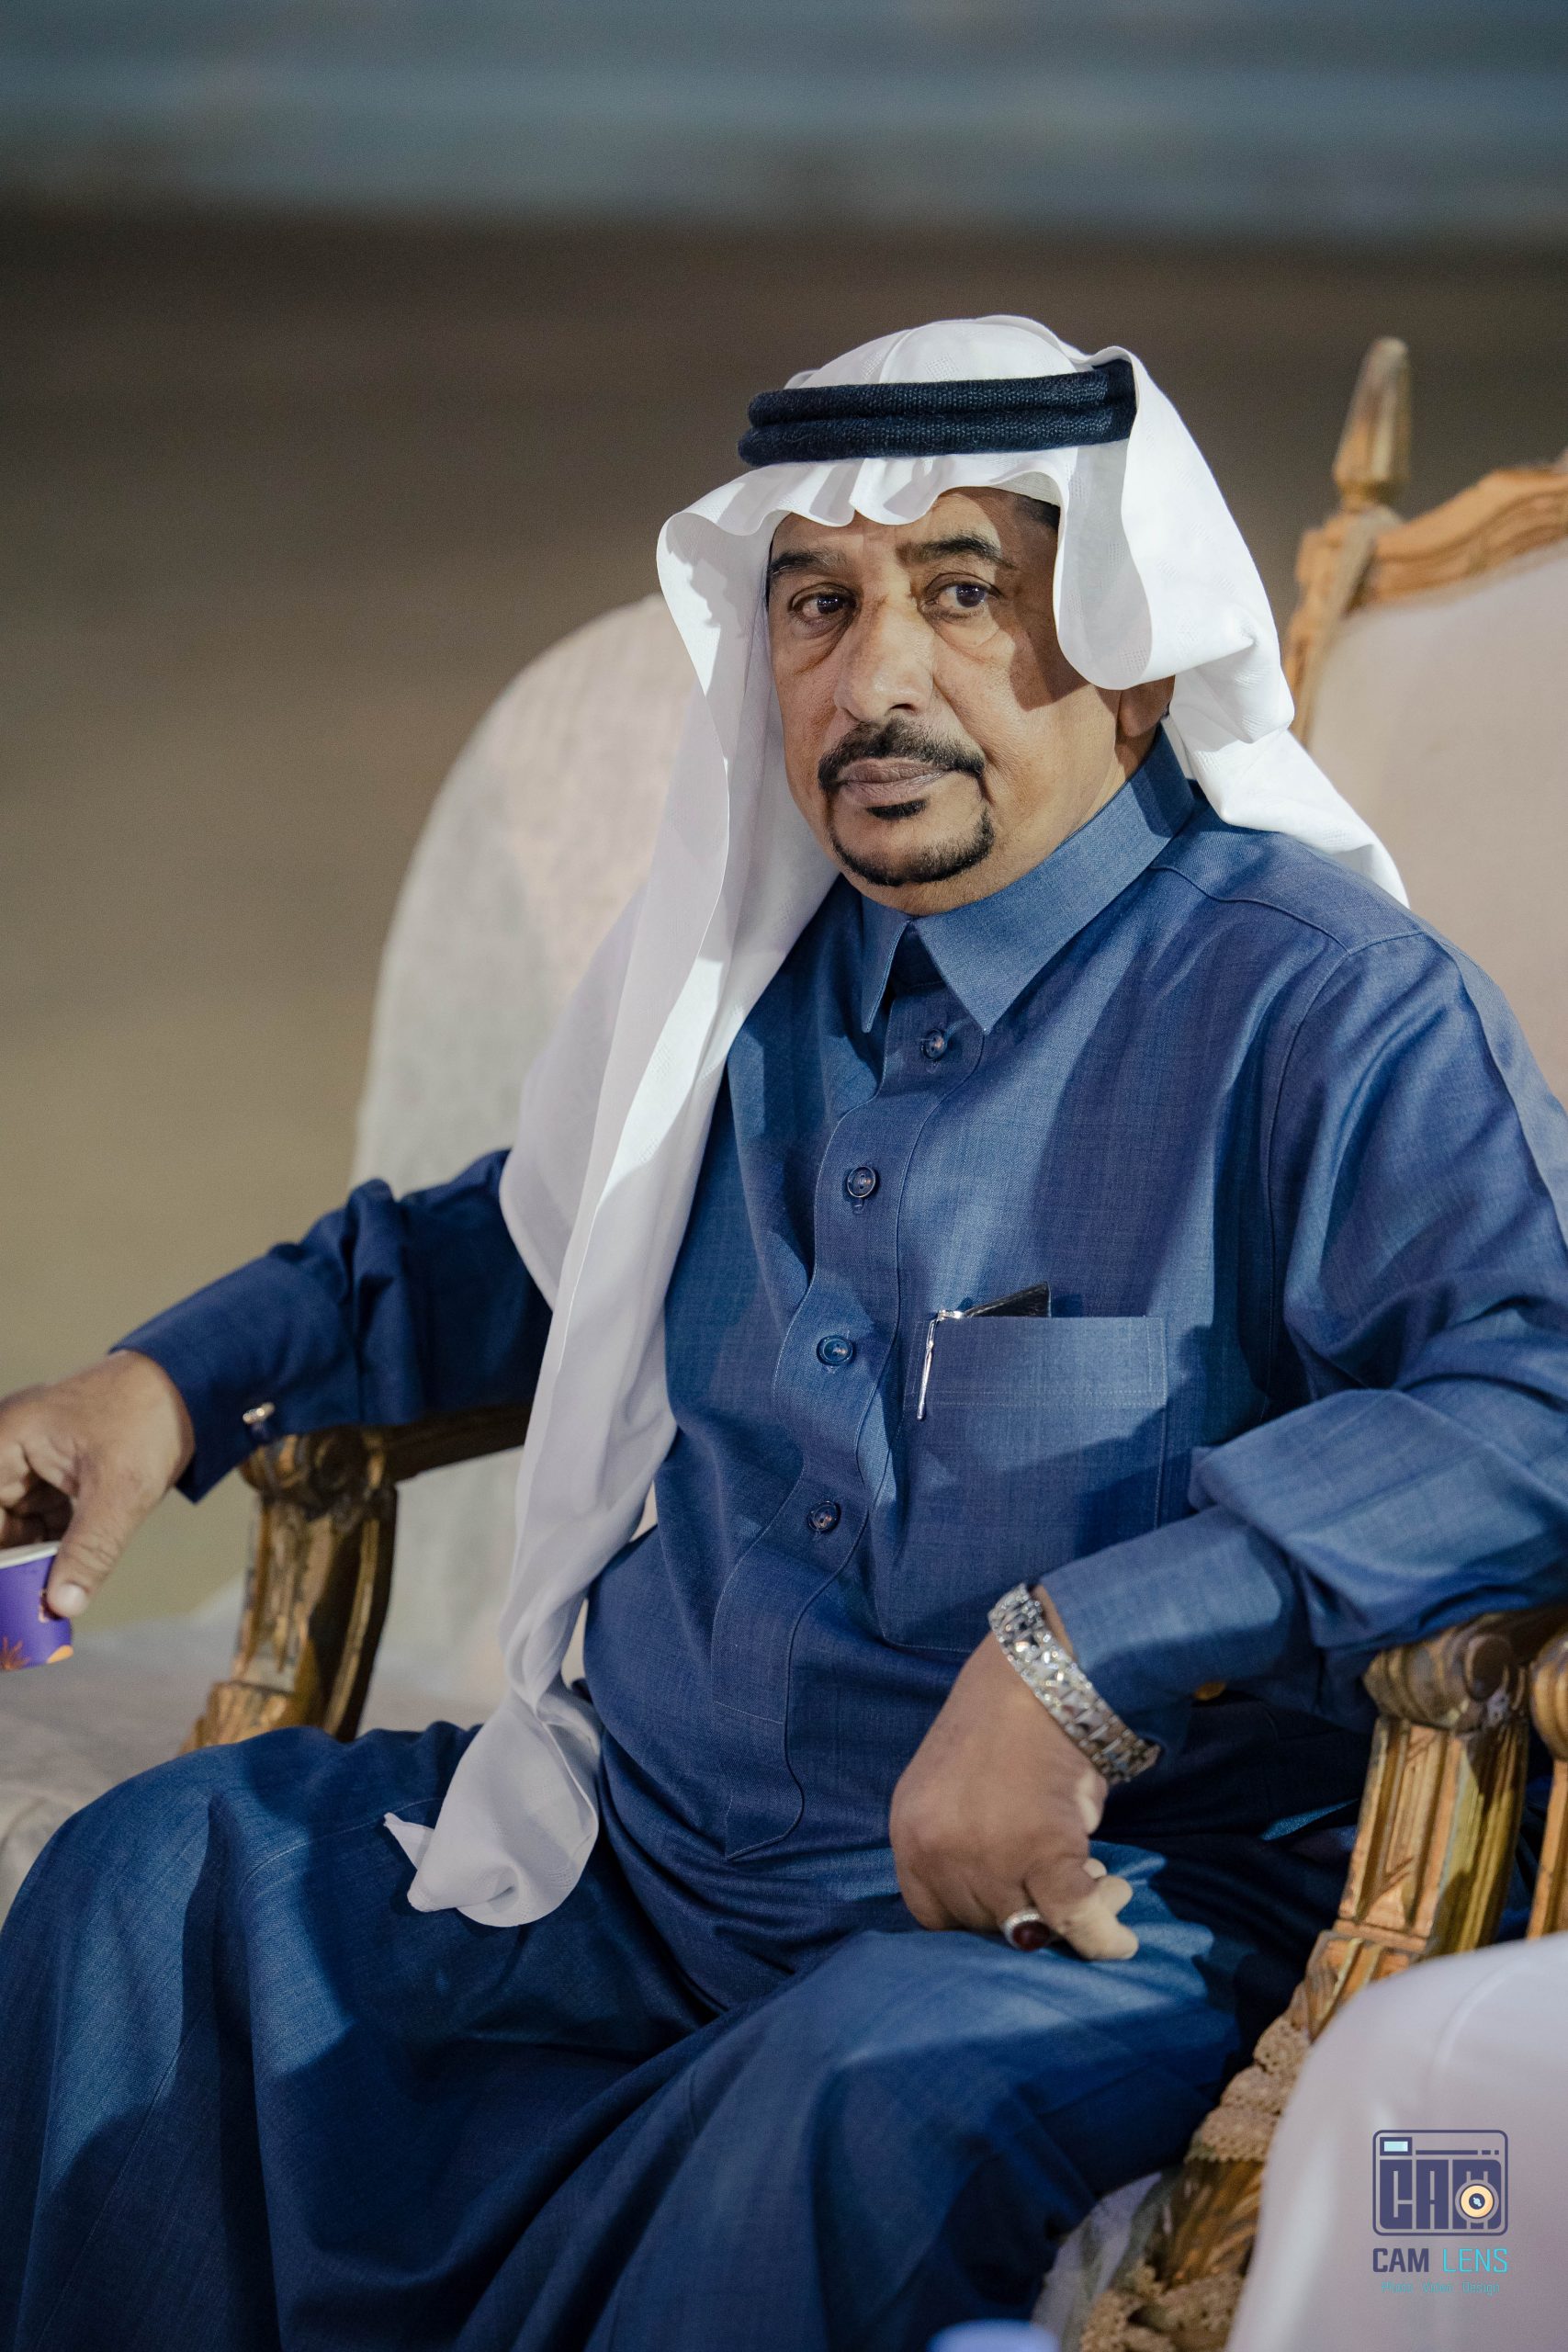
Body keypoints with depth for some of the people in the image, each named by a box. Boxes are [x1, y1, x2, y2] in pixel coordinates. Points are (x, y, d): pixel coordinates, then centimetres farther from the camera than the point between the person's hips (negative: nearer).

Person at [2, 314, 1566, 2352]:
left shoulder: (1320, 1006, -12)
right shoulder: (753, 962, 11)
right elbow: (529, 1245, 32)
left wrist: (1095, 1650, -35)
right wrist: (177, 1382, 20)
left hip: (1088, 1920, -7)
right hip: (642, 1856, 8)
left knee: (871, 2096, -37)